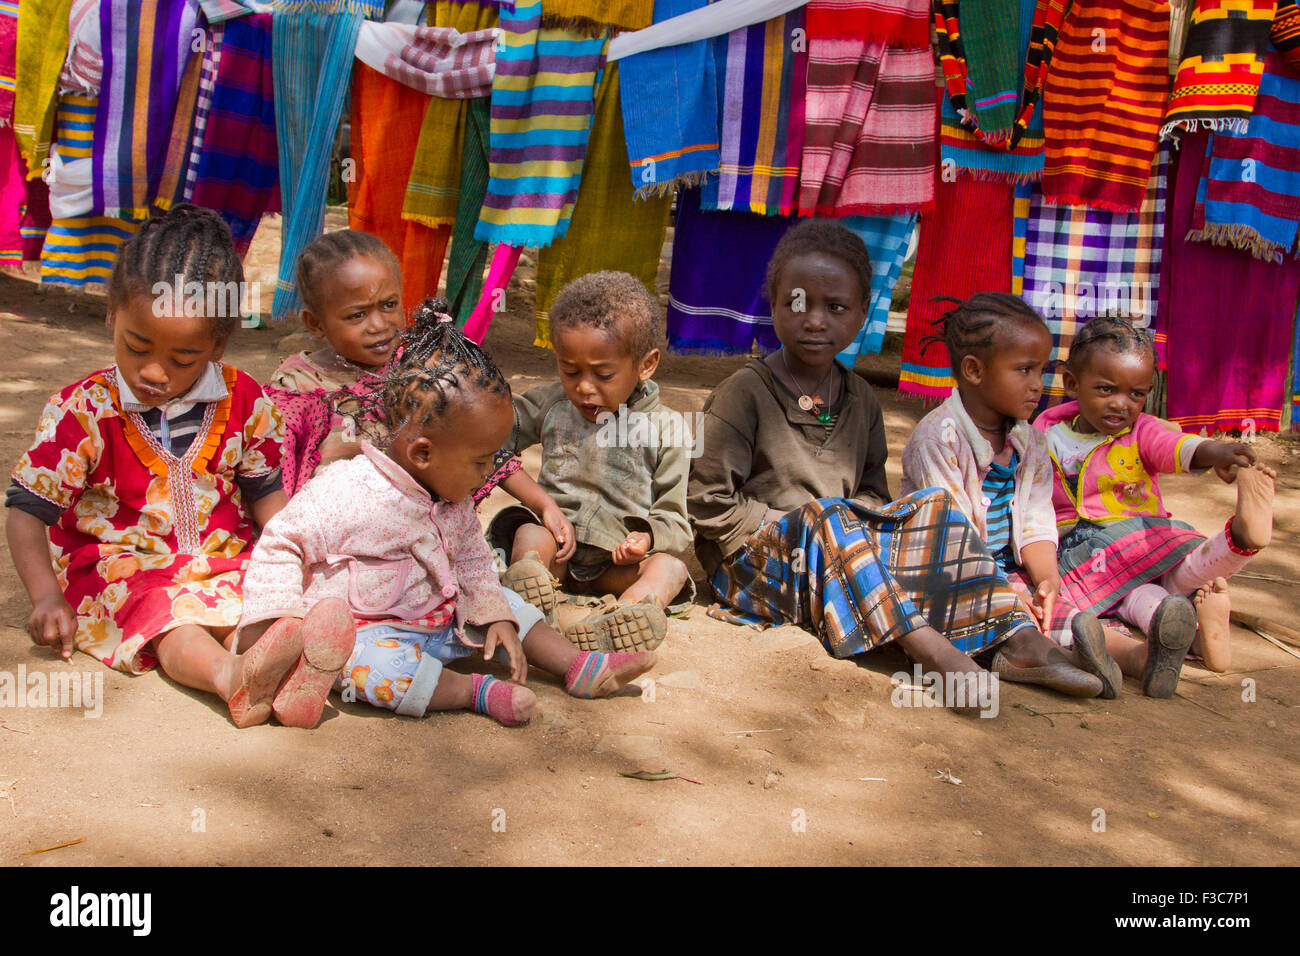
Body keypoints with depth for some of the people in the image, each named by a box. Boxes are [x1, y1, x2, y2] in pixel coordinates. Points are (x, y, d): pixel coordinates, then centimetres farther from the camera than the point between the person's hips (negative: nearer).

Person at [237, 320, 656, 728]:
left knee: (503, 601, 4)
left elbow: (473, 560, 14)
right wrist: (281, 619, -27)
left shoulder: (455, 500, 1)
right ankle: (476, 691, -28)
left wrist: (494, 615, 0)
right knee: (372, 663, -37)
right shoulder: (345, 494, -25)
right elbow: (279, 546, -17)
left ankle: (578, 666, 9)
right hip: (366, 632, -8)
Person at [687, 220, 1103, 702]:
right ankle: (929, 648, -46)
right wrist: (805, 529, -15)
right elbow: (708, 503, -13)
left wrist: (862, 522, -8)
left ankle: (1018, 641, -21)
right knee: (827, 515, -34)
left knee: (934, 508, -9)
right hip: (751, 564, -6)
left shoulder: (861, 401, 10)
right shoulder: (742, 395, -9)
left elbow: (871, 491, 17)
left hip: (841, 555, 6)